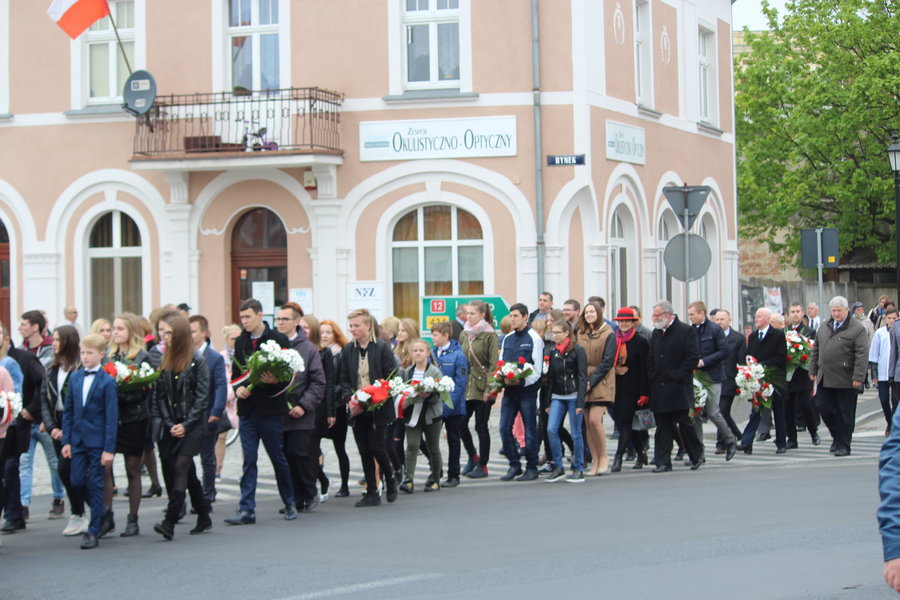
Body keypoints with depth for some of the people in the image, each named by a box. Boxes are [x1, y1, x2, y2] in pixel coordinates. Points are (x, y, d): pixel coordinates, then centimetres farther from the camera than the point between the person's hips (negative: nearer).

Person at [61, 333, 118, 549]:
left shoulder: (107, 382, -8)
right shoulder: (75, 378, 7)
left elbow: (111, 416, -9)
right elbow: (68, 411, 11)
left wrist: (109, 449, -13)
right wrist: (66, 440, 5)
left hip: (98, 441, -5)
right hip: (78, 440, 5)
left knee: (95, 484, -1)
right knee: (77, 481, 3)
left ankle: (93, 532, 4)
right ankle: (101, 510, 30)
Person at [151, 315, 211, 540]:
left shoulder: (197, 361, -5)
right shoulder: (163, 360, 9)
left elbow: (202, 397, -7)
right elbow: (159, 395, 8)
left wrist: (186, 425, -13)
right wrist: (168, 424, -2)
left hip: (192, 425, -5)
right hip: (169, 426, 5)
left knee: (180, 467, -14)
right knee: (188, 472, 9)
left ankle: (170, 522, -18)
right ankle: (203, 518, 20)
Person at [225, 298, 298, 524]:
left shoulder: (278, 339, -5)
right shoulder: (241, 342, 11)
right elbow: (235, 372, 16)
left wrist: (273, 380, -23)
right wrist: (238, 388, -4)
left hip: (270, 408, -4)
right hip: (247, 408, 4)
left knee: (278, 458, 6)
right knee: (249, 460, 1)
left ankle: (290, 503, 22)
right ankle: (246, 510, 0)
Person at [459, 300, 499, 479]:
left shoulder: (490, 336, -7)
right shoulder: (464, 334, 12)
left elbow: (493, 364, -10)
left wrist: (489, 388, -16)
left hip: (482, 388, -6)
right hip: (465, 387, 6)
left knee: (481, 426, -1)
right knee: (460, 423, 3)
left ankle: (482, 465, 9)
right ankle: (472, 456, 24)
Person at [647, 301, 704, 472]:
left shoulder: (686, 331, -5)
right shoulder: (656, 333, 15)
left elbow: (693, 358, -9)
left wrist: (678, 376, -14)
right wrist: (652, 378, 4)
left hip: (678, 388, -6)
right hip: (659, 388, 6)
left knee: (685, 423, -1)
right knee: (662, 426, 3)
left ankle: (697, 456, 17)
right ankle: (663, 462, 4)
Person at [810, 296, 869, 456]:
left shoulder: (857, 329, -7)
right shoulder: (824, 327, 13)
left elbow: (862, 355, -12)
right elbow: (816, 350, 19)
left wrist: (858, 377, -17)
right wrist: (813, 370, 14)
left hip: (846, 380, -6)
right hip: (825, 378, 6)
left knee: (845, 413, 2)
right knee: (823, 407, 4)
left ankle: (843, 445, 11)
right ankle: (837, 436, 24)